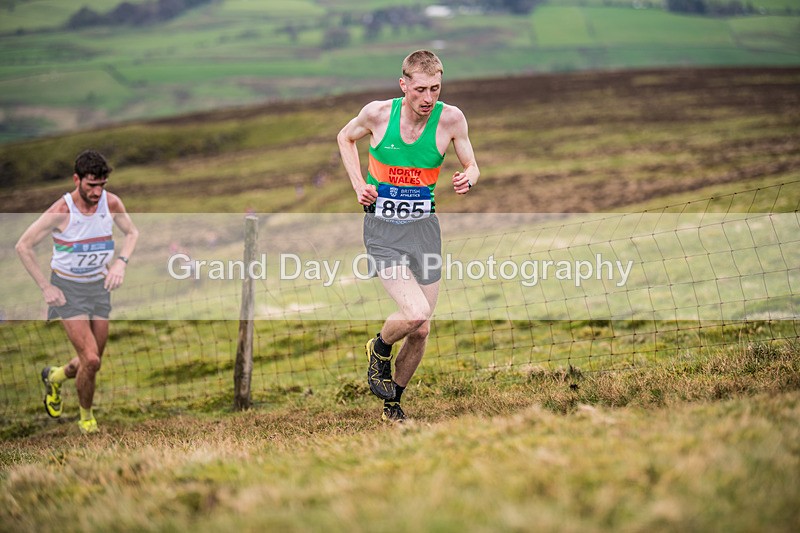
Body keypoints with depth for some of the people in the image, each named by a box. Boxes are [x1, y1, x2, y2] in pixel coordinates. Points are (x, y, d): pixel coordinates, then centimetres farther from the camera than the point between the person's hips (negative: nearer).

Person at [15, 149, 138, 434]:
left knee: (92, 363, 9)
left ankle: (54, 377, 43)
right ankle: (86, 418, 10)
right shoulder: (60, 212, -21)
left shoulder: (111, 203, -9)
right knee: (90, 360, -15)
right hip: (67, 289, -5)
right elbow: (23, 246, -11)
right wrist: (45, 287, -12)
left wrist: (121, 262, -8)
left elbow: (132, 232, 10)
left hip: (99, 286, 5)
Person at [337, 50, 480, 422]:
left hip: (424, 226, 3)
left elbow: (472, 166, 6)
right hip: (382, 227, -3)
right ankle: (380, 349, 13)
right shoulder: (378, 113, -11)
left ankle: (393, 402, 29)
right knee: (415, 313, -22)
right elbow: (345, 138, 11)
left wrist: (468, 179, -18)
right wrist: (358, 184, -1)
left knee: (421, 330, 5)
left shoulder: (451, 119, -8)